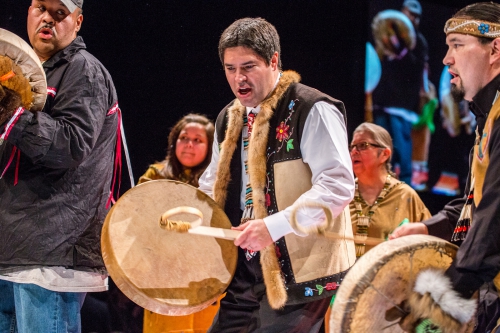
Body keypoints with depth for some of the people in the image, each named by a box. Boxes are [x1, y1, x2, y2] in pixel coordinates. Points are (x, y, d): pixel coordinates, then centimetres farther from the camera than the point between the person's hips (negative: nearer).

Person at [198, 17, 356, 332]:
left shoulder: (311, 110, -12)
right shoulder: (229, 118, 15)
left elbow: (337, 185, -21)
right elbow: (213, 186, 28)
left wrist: (275, 226, -28)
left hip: (298, 272, -8)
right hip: (245, 271, 8)